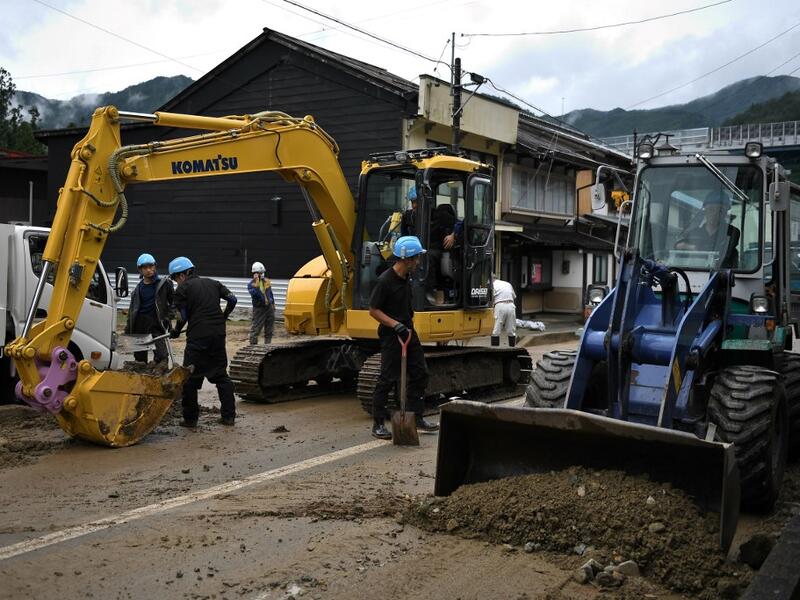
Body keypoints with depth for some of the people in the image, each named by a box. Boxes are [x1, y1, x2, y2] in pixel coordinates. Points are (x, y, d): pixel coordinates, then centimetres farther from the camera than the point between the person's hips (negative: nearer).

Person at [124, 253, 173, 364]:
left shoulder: (163, 284, 2)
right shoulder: (138, 288, 14)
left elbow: (173, 301, 8)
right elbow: (132, 309, 19)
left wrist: (168, 317, -2)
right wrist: (128, 328, 15)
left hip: (156, 322, -4)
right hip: (140, 323, 4)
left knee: (161, 355, -14)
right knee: (139, 356, 9)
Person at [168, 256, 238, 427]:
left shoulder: (182, 288, -2)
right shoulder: (212, 283, 14)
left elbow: (182, 317, -4)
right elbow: (232, 299, 13)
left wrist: (175, 332, 14)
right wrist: (223, 318, 27)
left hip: (198, 337, -5)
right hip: (219, 335, 5)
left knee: (190, 378, 6)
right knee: (221, 375, 14)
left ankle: (190, 418, 8)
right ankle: (229, 415, 13)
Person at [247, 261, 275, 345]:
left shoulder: (266, 281, 8)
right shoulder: (251, 284, -10)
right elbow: (255, 293, -29)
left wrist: (273, 304, 21)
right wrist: (256, 282, -29)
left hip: (269, 307, 6)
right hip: (259, 309, -6)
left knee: (269, 330, 12)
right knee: (255, 329, -7)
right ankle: (252, 345, -2)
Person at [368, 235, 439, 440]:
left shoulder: (406, 277, 6)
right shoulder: (385, 281, -20)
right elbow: (373, 310, -17)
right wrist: (396, 325, -22)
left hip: (408, 331, 9)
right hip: (391, 335, -9)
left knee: (419, 373, 12)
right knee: (388, 379, -4)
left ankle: (417, 418, 23)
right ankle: (378, 424, 7)